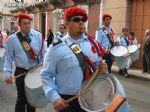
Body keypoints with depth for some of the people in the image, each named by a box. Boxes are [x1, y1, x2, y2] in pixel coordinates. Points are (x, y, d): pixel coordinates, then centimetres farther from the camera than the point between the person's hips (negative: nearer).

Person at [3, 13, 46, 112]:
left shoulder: (38, 35, -2)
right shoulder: (12, 39, -5)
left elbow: (43, 52, 6)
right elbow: (9, 58, -3)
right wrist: (7, 73, -11)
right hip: (21, 72, -2)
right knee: (22, 98, 6)